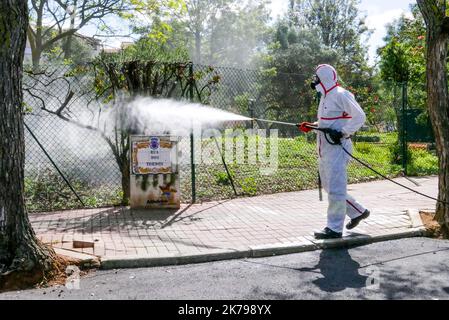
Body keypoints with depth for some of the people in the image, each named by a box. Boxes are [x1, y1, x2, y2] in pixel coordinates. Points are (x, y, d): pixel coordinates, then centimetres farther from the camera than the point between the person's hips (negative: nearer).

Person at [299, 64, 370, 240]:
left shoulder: (340, 95, -12)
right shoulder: (326, 97, 18)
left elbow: (359, 117, -15)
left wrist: (343, 133, -20)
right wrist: (311, 126, 13)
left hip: (337, 147, -10)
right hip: (325, 148, 10)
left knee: (335, 188, -7)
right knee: (329, 186, 15)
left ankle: (334, 229, 1)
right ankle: (358, 212, 30)